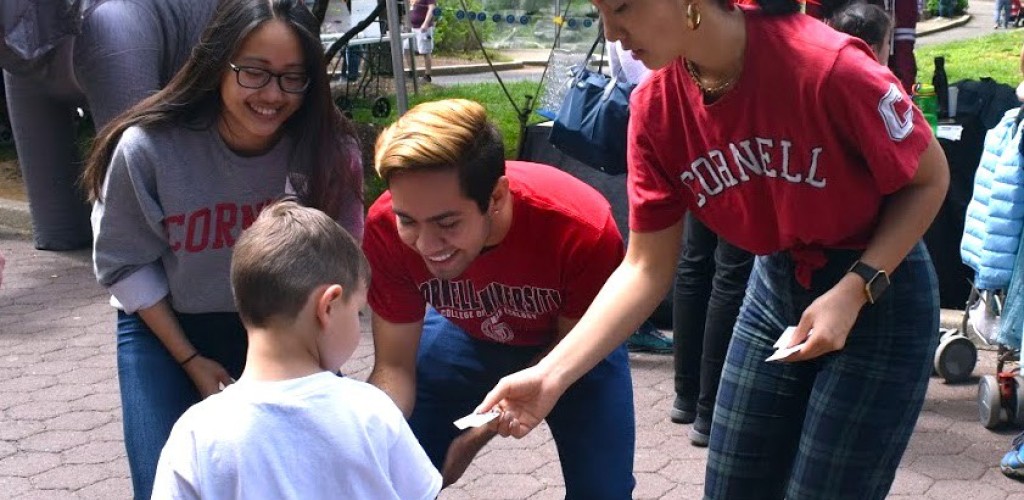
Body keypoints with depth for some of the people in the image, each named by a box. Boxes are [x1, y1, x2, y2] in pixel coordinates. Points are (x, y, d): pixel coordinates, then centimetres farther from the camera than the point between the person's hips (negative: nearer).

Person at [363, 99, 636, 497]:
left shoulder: (583, 229, -37)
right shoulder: (386, 227, -31)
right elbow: (394, 366, -20)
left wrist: (479, 434, -25)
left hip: (569, 342, -1)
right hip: (466, 335, 2)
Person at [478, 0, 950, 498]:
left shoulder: (828, 66, -28)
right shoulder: (656, 106, -12)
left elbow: (929, 179, -12)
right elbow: (646, 267, -7)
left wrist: (855, 289, -23)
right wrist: (551, 374, -16)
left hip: (880, 296, -5)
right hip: (775, 290, 5)